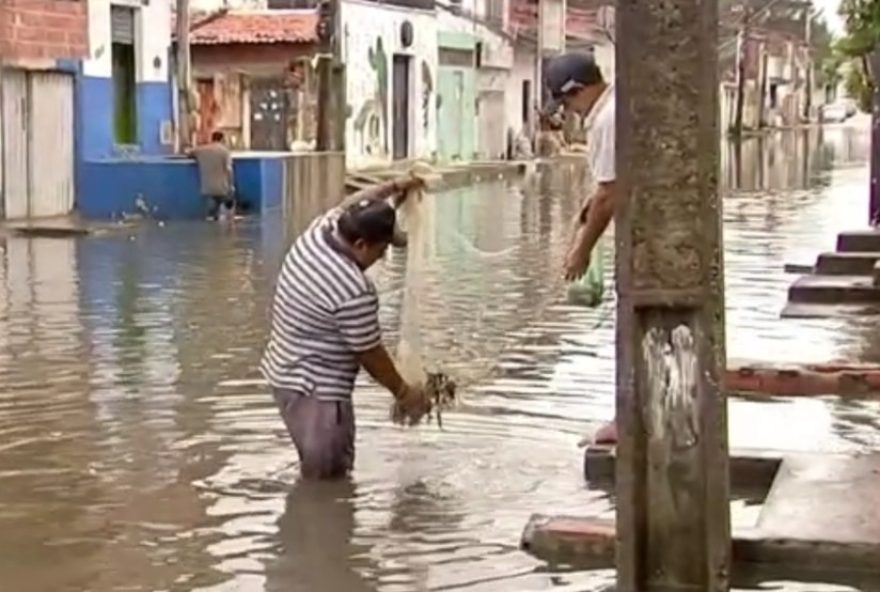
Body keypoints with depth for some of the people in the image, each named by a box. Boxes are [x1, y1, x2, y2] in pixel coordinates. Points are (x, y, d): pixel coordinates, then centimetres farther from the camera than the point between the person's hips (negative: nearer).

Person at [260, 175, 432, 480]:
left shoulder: (316, 233, -6)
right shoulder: (354, 291, -28)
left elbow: (347, 206, 17)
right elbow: (370, 354, -16)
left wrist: (394, 187, 22)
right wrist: (403, 393, -2)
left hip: (285, 372, 10)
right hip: (316, 391, -10)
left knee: (317, 472, 23)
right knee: (327, 481, 0)